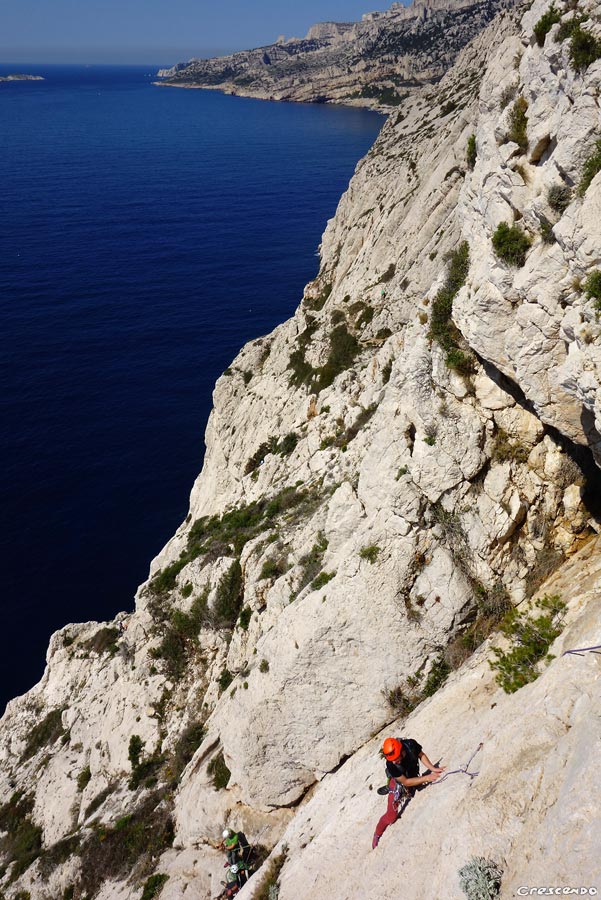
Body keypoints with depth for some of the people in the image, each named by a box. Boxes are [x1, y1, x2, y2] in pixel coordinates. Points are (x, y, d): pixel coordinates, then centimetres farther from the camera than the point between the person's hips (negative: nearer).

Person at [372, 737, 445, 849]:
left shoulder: (411, 745, -31)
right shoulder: (391, 765, -37)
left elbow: (421, 755, -9)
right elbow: (405, 782, -29)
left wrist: (433, 768, -21)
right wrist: (427, 778, -33)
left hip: (414, 777, 4)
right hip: (398, 783, -4)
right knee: (391, 816, -5)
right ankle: (377, 835, 21)